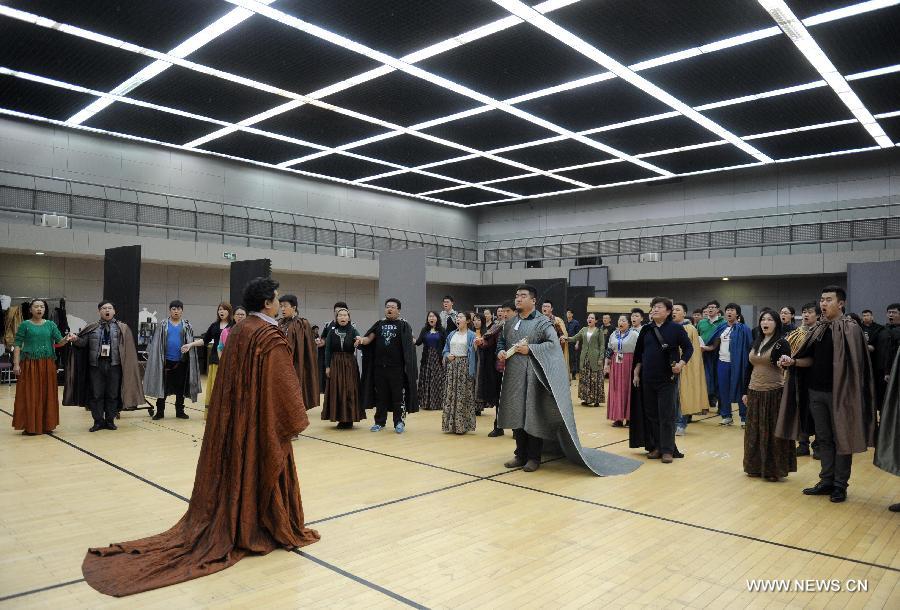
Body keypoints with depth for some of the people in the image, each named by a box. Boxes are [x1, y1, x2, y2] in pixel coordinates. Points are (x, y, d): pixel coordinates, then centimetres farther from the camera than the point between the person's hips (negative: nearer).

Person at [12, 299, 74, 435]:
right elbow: (17, 345, -1)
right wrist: (16, 364, -9)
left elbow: (58, 342, 3)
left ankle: (46, 425, 14)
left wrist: (67, 339, -20)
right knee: (29, 395, 0)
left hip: (48, 364, 3)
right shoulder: (25, 325, 2)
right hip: (29, 364, -3)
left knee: (47, 395, 5)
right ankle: (30, 426, 7)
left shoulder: (51, 324, 9)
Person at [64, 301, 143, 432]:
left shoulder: (122, 328, 4)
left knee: (112, 394, 5)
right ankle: (98, 421, 15)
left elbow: (127, 349, 1)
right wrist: (75, 339, -19)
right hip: (96, 365, 1)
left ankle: (110, 420, 17)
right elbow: (83, 342, 3)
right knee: (96, 394, 5)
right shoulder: (92, 328, 9)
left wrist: (126, 366, -8)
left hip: (114, 366, -1)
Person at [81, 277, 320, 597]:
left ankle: (227, 528, 23)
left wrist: (237, 411, 20)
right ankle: (268, 529, 17)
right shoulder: (271, 336, -18)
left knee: (235, 466, 15)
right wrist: (296, 419, -9)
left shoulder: (236, 331, 6)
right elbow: (283, 383, -18)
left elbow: (229, 377, 12)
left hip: (235, 416, 7)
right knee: (264, 469, 5)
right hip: (264, 419, -7)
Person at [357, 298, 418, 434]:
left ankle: (399, 422, 13)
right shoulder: (379, 324, 11)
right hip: (379, 366, 4)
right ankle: (380, 422, 23)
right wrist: (361, 340, -18)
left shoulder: (403, 325, 1)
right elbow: (369, 339, 2)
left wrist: (412, 341, -29)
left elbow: (410, 342, -8)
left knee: (398, 395, 2)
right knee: (380, 395, 12)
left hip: (397, 367, -4)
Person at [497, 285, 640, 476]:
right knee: (516, 415, 9)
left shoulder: (542, 322, -6)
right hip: (513, 376, 5)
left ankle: (534, 458, 10)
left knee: (533, 416, -1)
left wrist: (530, 349, -20)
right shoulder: (509, 322, 11)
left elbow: (553, 343, -14)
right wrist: (501, 351, -2)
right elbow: (501, 341, 20)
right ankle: (520, 455, 21)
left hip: (532, 376, -5)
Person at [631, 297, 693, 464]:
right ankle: (655, 447, 20)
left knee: (667, 415, 0)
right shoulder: (646, 330, 8)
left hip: (667, 379, -4)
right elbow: (638, 353, 12)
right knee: (651, 414, 9)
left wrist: (681, 363, -16)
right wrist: (636, 373, 9)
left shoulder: (676, 328, -3)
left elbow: (689, 348, -1)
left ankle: (668, 450, 9)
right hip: (647, 379, 4)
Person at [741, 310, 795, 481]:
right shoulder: (756, 343, 11)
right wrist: (745, 392, 13)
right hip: (755, 393, 6)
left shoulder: (782, 343, -6)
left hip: (774, 393, -6)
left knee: (772, 432, 0)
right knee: (754, 431, 11)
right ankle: (755, 466, 21)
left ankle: (774, 470, 11)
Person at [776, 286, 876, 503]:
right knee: (823, 438, 12)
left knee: (841, 438, 5)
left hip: (838, 393, -6)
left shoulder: (851, 328, -9)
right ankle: (826, 481, 22)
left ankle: (840, 484, 15)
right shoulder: (817, 329, 9)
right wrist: (793, 361, -6)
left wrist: (849, 393, -18)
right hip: (815, 392, 6)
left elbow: (856, 364, -13)